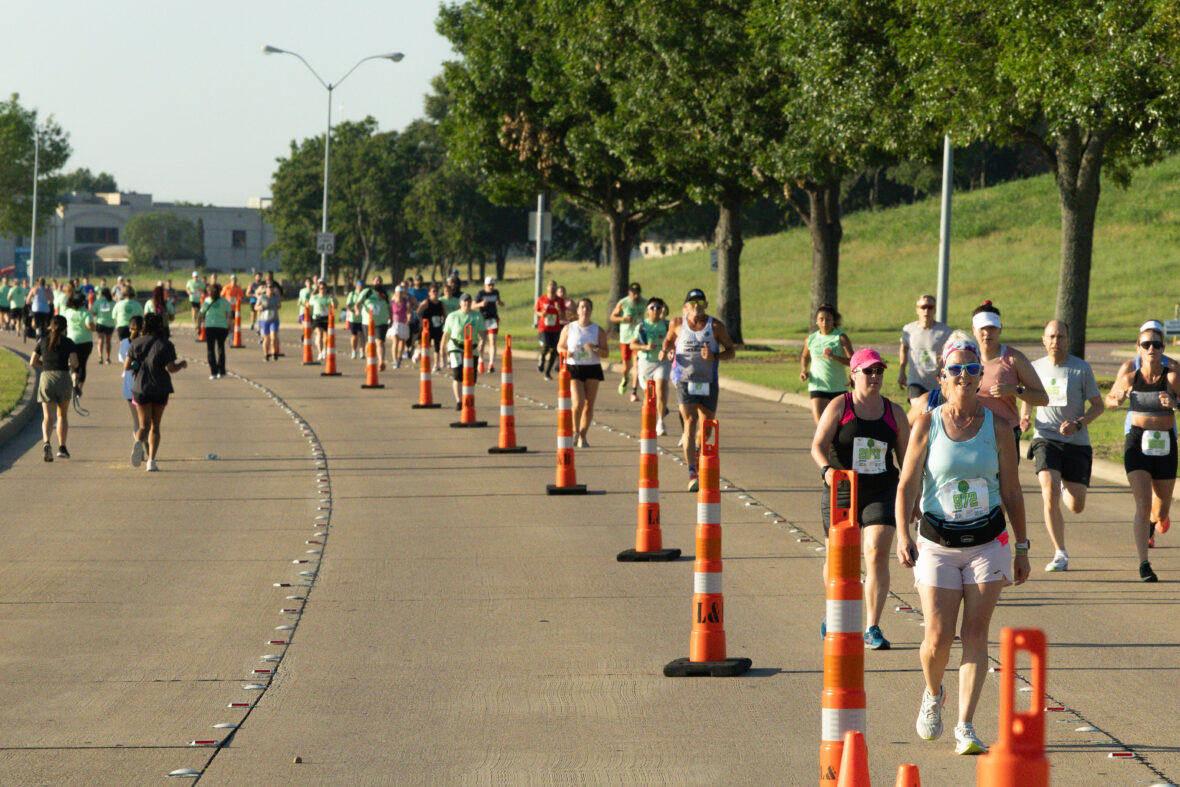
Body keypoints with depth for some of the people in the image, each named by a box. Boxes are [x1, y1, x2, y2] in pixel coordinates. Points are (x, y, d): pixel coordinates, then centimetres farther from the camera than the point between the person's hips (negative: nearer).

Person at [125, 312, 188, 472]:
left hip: (141, 389, 1)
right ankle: (151, 460, 3)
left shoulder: (136, 343, 1)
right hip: (160, 390, -1)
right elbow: (171, 368, -14)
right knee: (155, 426, 12)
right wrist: (182, 364, 6)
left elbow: (126, 366, 0)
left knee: (144, 425, 5)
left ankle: (139, 441, -30)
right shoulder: (165, 345, -7)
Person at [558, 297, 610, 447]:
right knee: (578, 402, -15)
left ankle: (583, 436, 12)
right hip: (573, 368, -2)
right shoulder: (568, 328, 4)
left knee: (589, 404, 1)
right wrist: (566, 352, -12)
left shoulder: (598, 331, 5)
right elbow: (560, 347, 11)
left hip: (592, 369, 2)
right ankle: (576, 432, 8)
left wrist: (594, 349, -15)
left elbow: (606, 353, 5)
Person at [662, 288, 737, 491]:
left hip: (708, 383, 2)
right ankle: (692, 474, -22)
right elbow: (668, 340, 21)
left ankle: (698, 449, 44)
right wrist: (667, 350, -2)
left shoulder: (716, 326, -1)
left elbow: (731, 350, 4)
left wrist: (715, 357, -16)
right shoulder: (677, 324, 2)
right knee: (690, 422, -16)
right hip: (685, 381, -2)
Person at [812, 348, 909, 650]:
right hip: (841, 493, -1)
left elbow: (906, 457, 14)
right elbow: (817, 445, -8)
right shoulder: (839, 407, -1)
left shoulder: (895, 413, 8)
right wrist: (827, 469, -28)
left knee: (878, 555, -16)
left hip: (881, 492, 1)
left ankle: (872, 628, -11)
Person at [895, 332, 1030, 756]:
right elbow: (907, 486, -1)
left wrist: (1022, 548, 8)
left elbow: (1011, 491, 7)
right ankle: (933, 694, 29)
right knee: (938, 640, -4)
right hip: (937, 544, -1)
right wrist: (903, 536, -14)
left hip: (988, 542, 1)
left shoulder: (997, 427, 0)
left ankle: (966, 727, -2)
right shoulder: (927, 425, -2)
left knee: (975, 636, -6)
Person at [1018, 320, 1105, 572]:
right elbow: (1028, 397, 24)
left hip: (1077, 442, 0)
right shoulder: (1035, 368, 6)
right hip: (1046, 439, 0)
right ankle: (1060, 554, -9)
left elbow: (1098, 405, 3)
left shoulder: (1082, 369, -2)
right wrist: (1024, 417, 3)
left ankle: (1067, 489, 41)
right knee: (1049, 492, -21)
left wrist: (1078, 424, -14)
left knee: (1077, 506, 1)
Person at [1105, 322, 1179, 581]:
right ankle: (1144, 565, -16)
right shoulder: (1128, 379, -1)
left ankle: (1154, 521, 55)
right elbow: (1109, 399, 16)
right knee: (1142, 504, -16)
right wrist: (1117, 400, -6)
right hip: (1137, 443, -1)